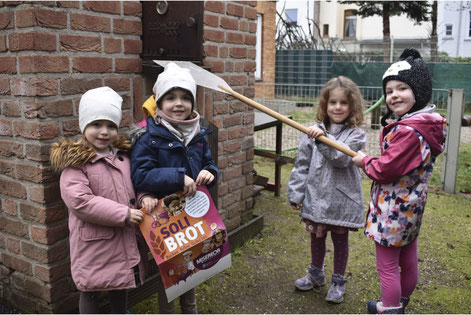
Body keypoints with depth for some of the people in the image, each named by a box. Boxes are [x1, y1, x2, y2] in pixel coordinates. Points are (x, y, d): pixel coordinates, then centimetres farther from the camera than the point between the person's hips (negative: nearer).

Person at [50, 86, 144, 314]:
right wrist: (123, 214, -23)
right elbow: (79, 201, -24)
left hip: (124, 238, 6)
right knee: (90, 291, 12)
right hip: (93, 241, -6)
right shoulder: (75, 161, -15)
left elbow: (134, 183, 19)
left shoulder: (123, 154, 5)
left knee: (121, 287, 24)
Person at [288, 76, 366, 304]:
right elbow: (302, 164, 2)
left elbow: (342, 158, -23)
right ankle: (316, 274, 42)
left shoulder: (355, 134, -7)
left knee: (340, 240, 13)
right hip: (316, 197, 3)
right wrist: (296, 193, 0)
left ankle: (338, 282, 33)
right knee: (316, 237, 20)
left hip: (341, 199, -3)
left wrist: (324, 139, -35)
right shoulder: (313, 131, -1)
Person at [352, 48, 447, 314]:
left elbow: (386, 169, -23)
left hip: (393, 209, -10)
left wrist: (364, 161, -7)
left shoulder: (407, 131, -28)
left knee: (387, 266, 5)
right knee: (409, 260, 24)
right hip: (411, 206, 10)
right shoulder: (428, 124, 4)